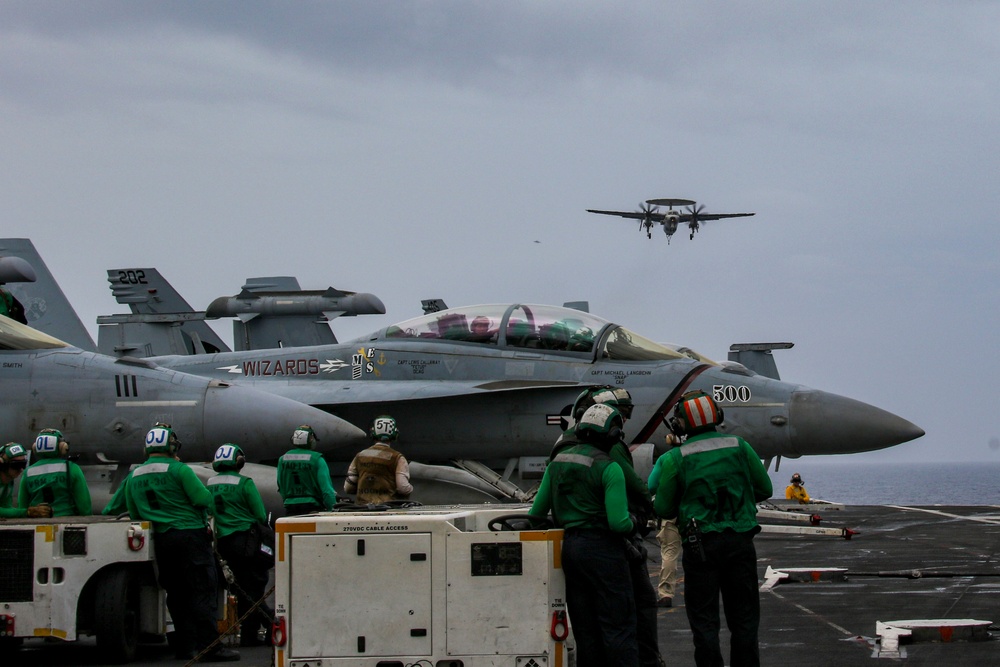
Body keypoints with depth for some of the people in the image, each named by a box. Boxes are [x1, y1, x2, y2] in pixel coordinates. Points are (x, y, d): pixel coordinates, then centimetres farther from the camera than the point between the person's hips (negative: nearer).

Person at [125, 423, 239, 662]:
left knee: (177, 593, 12)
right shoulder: (178, 470, -10)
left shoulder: (134, 476, 10)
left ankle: (184, 646, 12)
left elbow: (134, 514, 14)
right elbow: (204, 499, -15)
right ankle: (210, 646, -11)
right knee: (203, 591, -6)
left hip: (161, 540, 6)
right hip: (191, 533, -6)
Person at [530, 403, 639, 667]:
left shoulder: (557, 462, 8)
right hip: (602, 548, -7)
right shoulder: (608, 468, -13)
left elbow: (537, 512, 11)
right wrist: (631, 524, 2)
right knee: (618, 627, -4)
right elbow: (618, 522, -19)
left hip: (569, 547, 7)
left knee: (585, 629, 12)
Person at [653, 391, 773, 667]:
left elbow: (664, 509, -3)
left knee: (704, 622, 5)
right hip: (740, 541, 2)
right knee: (744, 619, 11)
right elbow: (764, 490, 9)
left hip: (701, 547, -2)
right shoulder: (740, 447, -1)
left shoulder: (675, 459, -7)